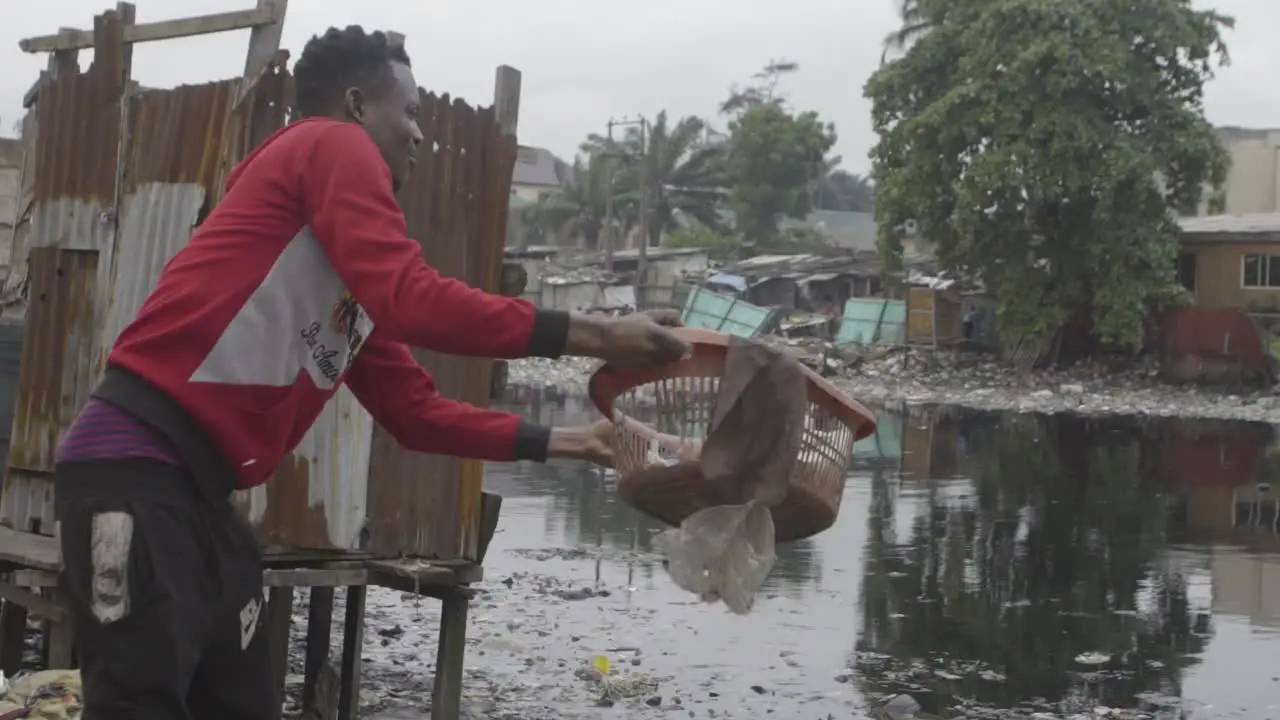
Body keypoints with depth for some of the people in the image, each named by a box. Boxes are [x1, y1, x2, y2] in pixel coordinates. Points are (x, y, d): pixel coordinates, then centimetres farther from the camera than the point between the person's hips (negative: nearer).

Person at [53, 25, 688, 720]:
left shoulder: (354, 283, 22)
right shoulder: (332, 147, -4)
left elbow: (416, 412, 25)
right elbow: (414, 303, -17)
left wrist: (553, 441, 21)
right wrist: (591, 334, -12)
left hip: (195, 486, 10)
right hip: (140, 461, -10)